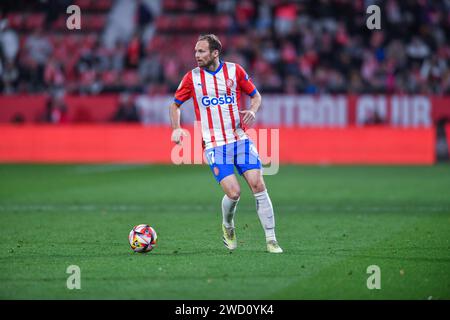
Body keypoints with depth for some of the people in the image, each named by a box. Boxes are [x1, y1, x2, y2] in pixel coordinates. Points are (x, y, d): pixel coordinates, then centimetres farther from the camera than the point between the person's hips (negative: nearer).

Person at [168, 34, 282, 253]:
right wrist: (176, 129, -1)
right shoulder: (192, 77, 3)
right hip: (214, 144, -1)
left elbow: (255, 95, 14)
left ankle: (271, 240, -3)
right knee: (233, 192, -16)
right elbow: (175, 104, 15)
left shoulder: (234, 71, 2)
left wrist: (252, 111, -7)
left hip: (240, 139, 1)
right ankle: (227, 227, 17)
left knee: (258, 186, -11)